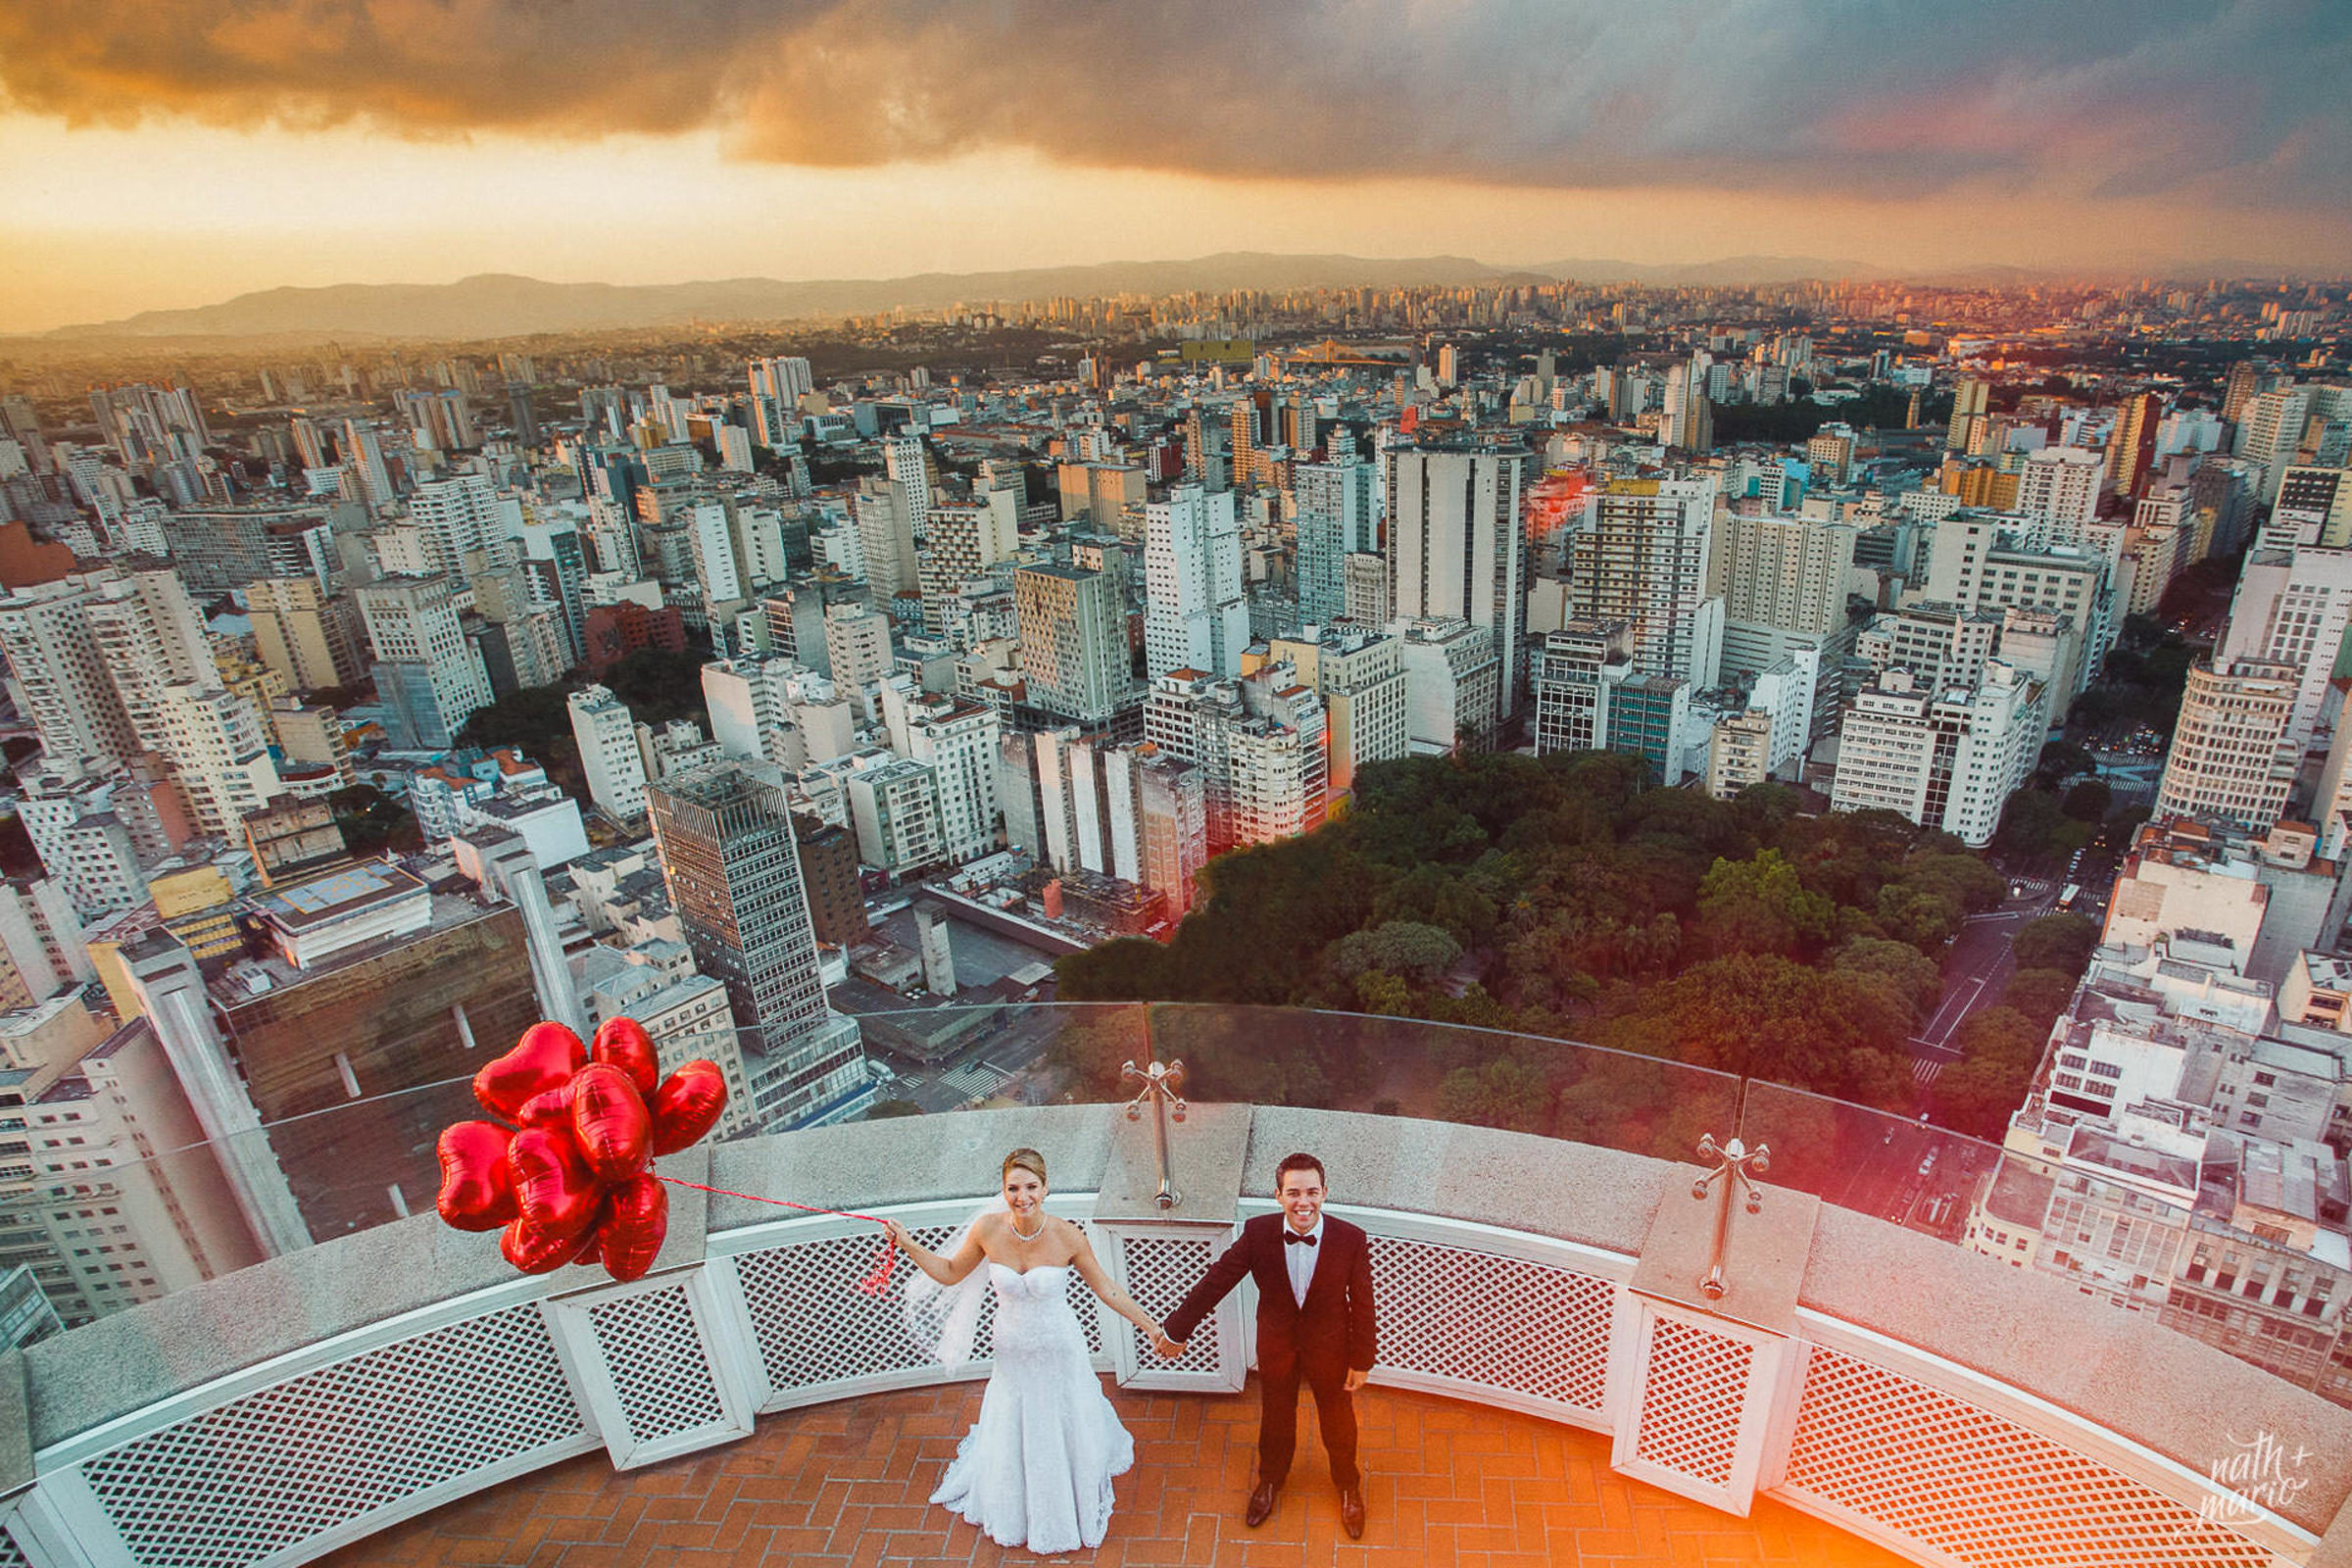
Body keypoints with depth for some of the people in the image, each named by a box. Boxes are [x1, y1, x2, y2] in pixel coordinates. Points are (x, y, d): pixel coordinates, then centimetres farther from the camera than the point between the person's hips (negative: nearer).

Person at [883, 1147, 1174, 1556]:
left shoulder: (1066, 1236, -26)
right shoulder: (987, 1230, -22)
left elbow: (1104, 1287, -12)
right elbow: (951, 1274, -4)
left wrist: (1148, 1324, -12)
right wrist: (909, 1246, -13)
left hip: (1059, 1352, -1)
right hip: (1013, 1354, 2)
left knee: (1063, 1434, 19)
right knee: (1013, 1435, 22)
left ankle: (1073, 1511, 51)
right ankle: (1016, 1512, 54)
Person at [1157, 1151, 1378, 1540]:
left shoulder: (1351, 1238, -28)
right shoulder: (1258, 1233, -26)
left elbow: (1362, 1304, -14)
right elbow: (1216, 1281, -16)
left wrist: (1362, 1361, -6)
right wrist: (1177, 1330, -10)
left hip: (1330, 1346, -1)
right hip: (1276, 1343, 1)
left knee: (1338, 1418, 22)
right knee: (1275, 1416, 25)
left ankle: (1348, 1485, 53)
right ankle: (1271, 1479, 56)